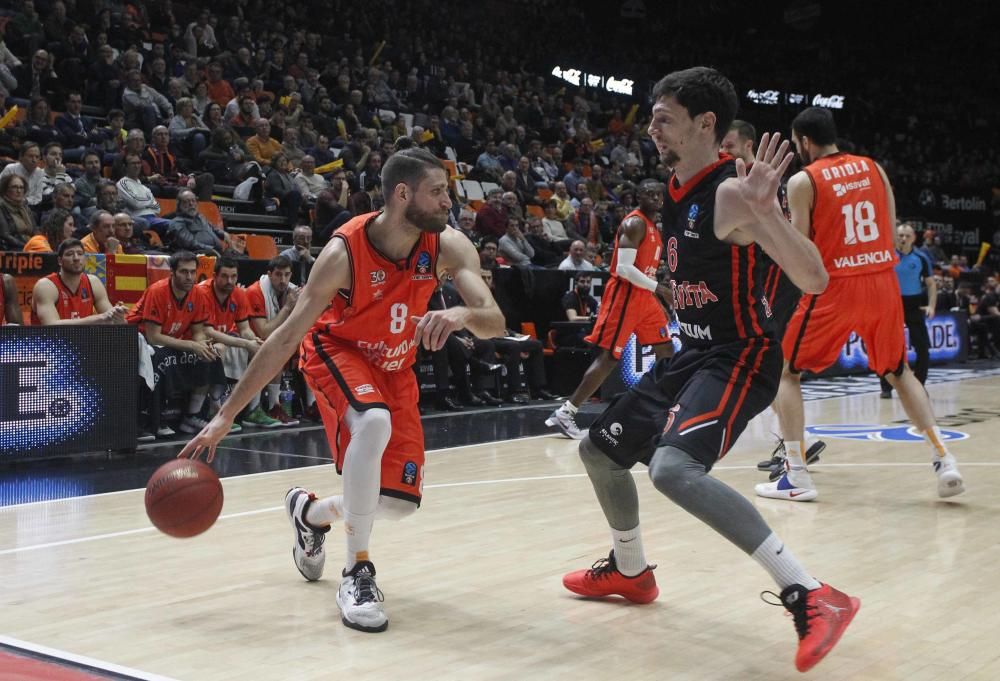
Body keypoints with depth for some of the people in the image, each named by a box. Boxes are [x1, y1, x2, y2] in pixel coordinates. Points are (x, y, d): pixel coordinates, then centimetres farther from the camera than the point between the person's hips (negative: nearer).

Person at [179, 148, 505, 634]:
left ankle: (310, 511, 33)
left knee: (401, 502, 0)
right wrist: (225, 416, -27)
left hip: (395, 366, 4)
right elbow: (286, 337, -27)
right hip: (336, 350, -4)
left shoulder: (448, 247, -21)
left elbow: (495, 323, -27)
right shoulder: (344, 251, -30)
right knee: (373, 422, -38)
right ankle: (357, 572, -23)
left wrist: (464, 314, -53)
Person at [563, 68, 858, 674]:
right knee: (600, 450, 18)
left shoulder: (731, 194, -20)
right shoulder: (677, 191, 7)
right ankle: (630, 571, 41)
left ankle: (812, 597, -27)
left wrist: (766, 210, -39)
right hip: (693, 353, 10)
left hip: (740, 357, -10)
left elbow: (814, 280, -28)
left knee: (673, 468, -33)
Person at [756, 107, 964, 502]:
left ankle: (796, 476, 4)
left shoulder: (802, 181, -4)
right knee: (898, 372, 23)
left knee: (786, 372, 10)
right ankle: (943, 459, 13)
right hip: (883, 282, 5)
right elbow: (890, 233, 12)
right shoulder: (874, 168, 10)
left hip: (835, 288, -5)